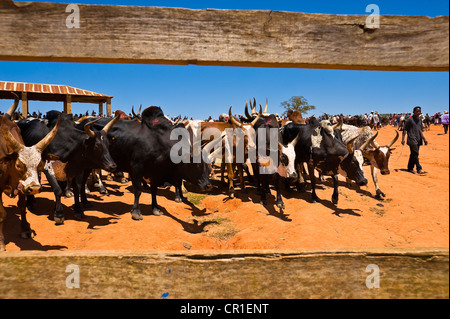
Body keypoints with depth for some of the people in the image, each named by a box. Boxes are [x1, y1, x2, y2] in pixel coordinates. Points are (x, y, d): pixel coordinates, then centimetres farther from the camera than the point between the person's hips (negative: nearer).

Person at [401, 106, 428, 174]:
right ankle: (419, 169, -12)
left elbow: (420, 130, 22)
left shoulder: (420, 120, 15)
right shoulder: (409, 120, -4)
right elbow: (405, 130, -4)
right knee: (415, 154, -13)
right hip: (412, 139, -7)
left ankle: (410, 168, 16)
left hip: (418, 140, 7)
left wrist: (424, 139, 17)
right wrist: (403, 139, -11)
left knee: (413, 155, 9)